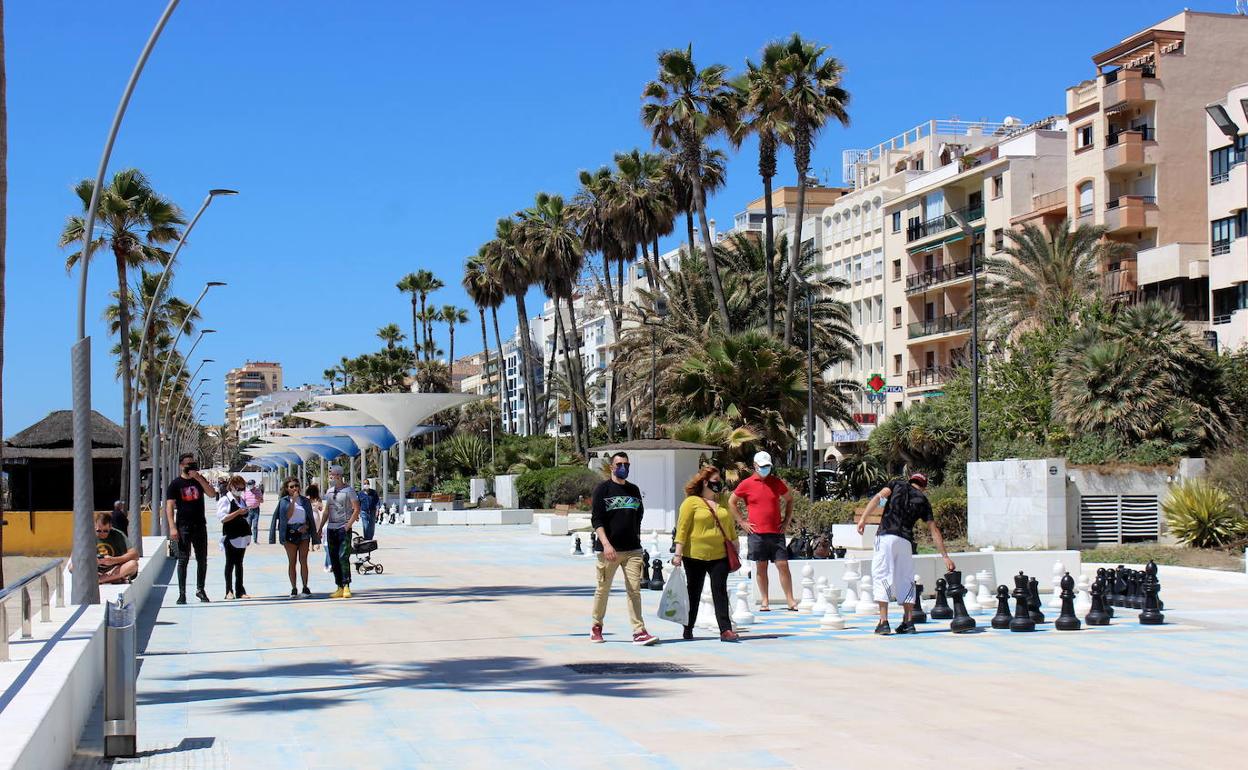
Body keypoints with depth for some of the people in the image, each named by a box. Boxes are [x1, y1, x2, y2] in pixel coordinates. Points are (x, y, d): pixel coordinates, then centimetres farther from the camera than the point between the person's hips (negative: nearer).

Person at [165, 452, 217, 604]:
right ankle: (182, 593, 2)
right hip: (183, 527, -3)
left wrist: (199, 478, -14)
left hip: (200, 526, 3)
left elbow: (212, 494, -5)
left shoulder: (200, 480, 9)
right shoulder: (176, 484, 0)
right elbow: (169, 506, -5)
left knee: (202, 560, 8)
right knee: (183, 560, -1)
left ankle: (200, 589, 21)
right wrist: (172, 527, -15)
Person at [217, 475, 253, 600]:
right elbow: (223, 518, -14)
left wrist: (248, 536, 17)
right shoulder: (225, 500, -6)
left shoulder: (242, 500, 15)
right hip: (230, 537, -6)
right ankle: (229, 591, 3)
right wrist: (238, 512, -21)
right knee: (230, 563, -1)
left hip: (242, 537, 6)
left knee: (239, 564, 9)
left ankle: (240, 591, 11)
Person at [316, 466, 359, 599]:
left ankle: (346, 586, -9)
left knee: (343, 557, -14)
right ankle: (340, 588, 8)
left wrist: (348, 525, -14)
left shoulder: (348, 490, -5)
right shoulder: (329, 491, 14)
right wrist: (320, 527, 14)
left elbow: (356, 509, -8)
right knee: (333, 559, 4)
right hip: (331, 528, 6)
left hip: (343, 528, -6)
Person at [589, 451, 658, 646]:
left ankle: (639, 631, -8)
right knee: (603, 589, 7)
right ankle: (596, 627, 23)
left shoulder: (634, 490, 14)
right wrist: (606, 544, -20)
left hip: (632, 549, 4)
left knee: (634, 590, -4)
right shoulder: (602, 489, -2)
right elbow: (596, 520, -9)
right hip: (609, 549, -3)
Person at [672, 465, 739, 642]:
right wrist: (678, 553, -14)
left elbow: (730, 526, 18)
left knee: (720, 591, -6)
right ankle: (688, 629, 23)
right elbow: (682, 528, -9)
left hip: (720, 555, 3)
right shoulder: (692, 502, -5)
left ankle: (726, 630, -12)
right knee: (694, 593, 9)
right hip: (695, 556, -3)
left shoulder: (723, 502, 11)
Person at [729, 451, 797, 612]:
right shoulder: (747, 484, 2)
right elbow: (731, 502, 9)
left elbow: (789, 500, 21)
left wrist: (786, 520, 11)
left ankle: (790, 601, 1)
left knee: (783, 565, -3)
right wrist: (742, 522, 3)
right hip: (756, 533, -1)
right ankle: (764, 601, 11)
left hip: (776, 532, 1)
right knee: (761, 567, 4)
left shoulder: (777, 482, 8)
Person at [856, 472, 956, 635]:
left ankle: (883, 621, -11)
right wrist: (945, 556, 16)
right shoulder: (923, 501, 18)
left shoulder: (898, 484, 16)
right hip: (906, 541, 2)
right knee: (906, 580, 14)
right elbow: (934, 531, 15)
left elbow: (878, 497, -2)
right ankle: (908, 622, 10)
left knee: (881, 576, -3)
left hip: (886, 536, -2)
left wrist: (863, 518, -7)